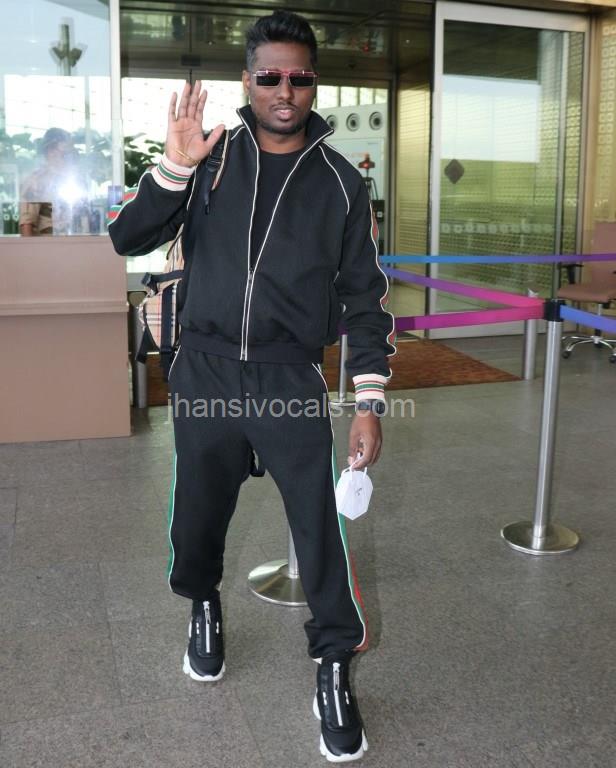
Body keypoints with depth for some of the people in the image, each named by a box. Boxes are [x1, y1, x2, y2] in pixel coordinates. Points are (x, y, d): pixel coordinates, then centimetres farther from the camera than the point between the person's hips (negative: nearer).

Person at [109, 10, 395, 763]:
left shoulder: (340, 182, 2)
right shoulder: (210, 154, 3)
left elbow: (363, 296, 3)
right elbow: (128, 239, -2)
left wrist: (369, 401, -4)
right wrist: (173, 169, -18)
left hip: (290, 380, -1)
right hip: (204, 372, 2)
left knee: (321, 526, -4)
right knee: (197, 516, 15)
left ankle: (334, 670, 16)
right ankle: (203, 606, 45)